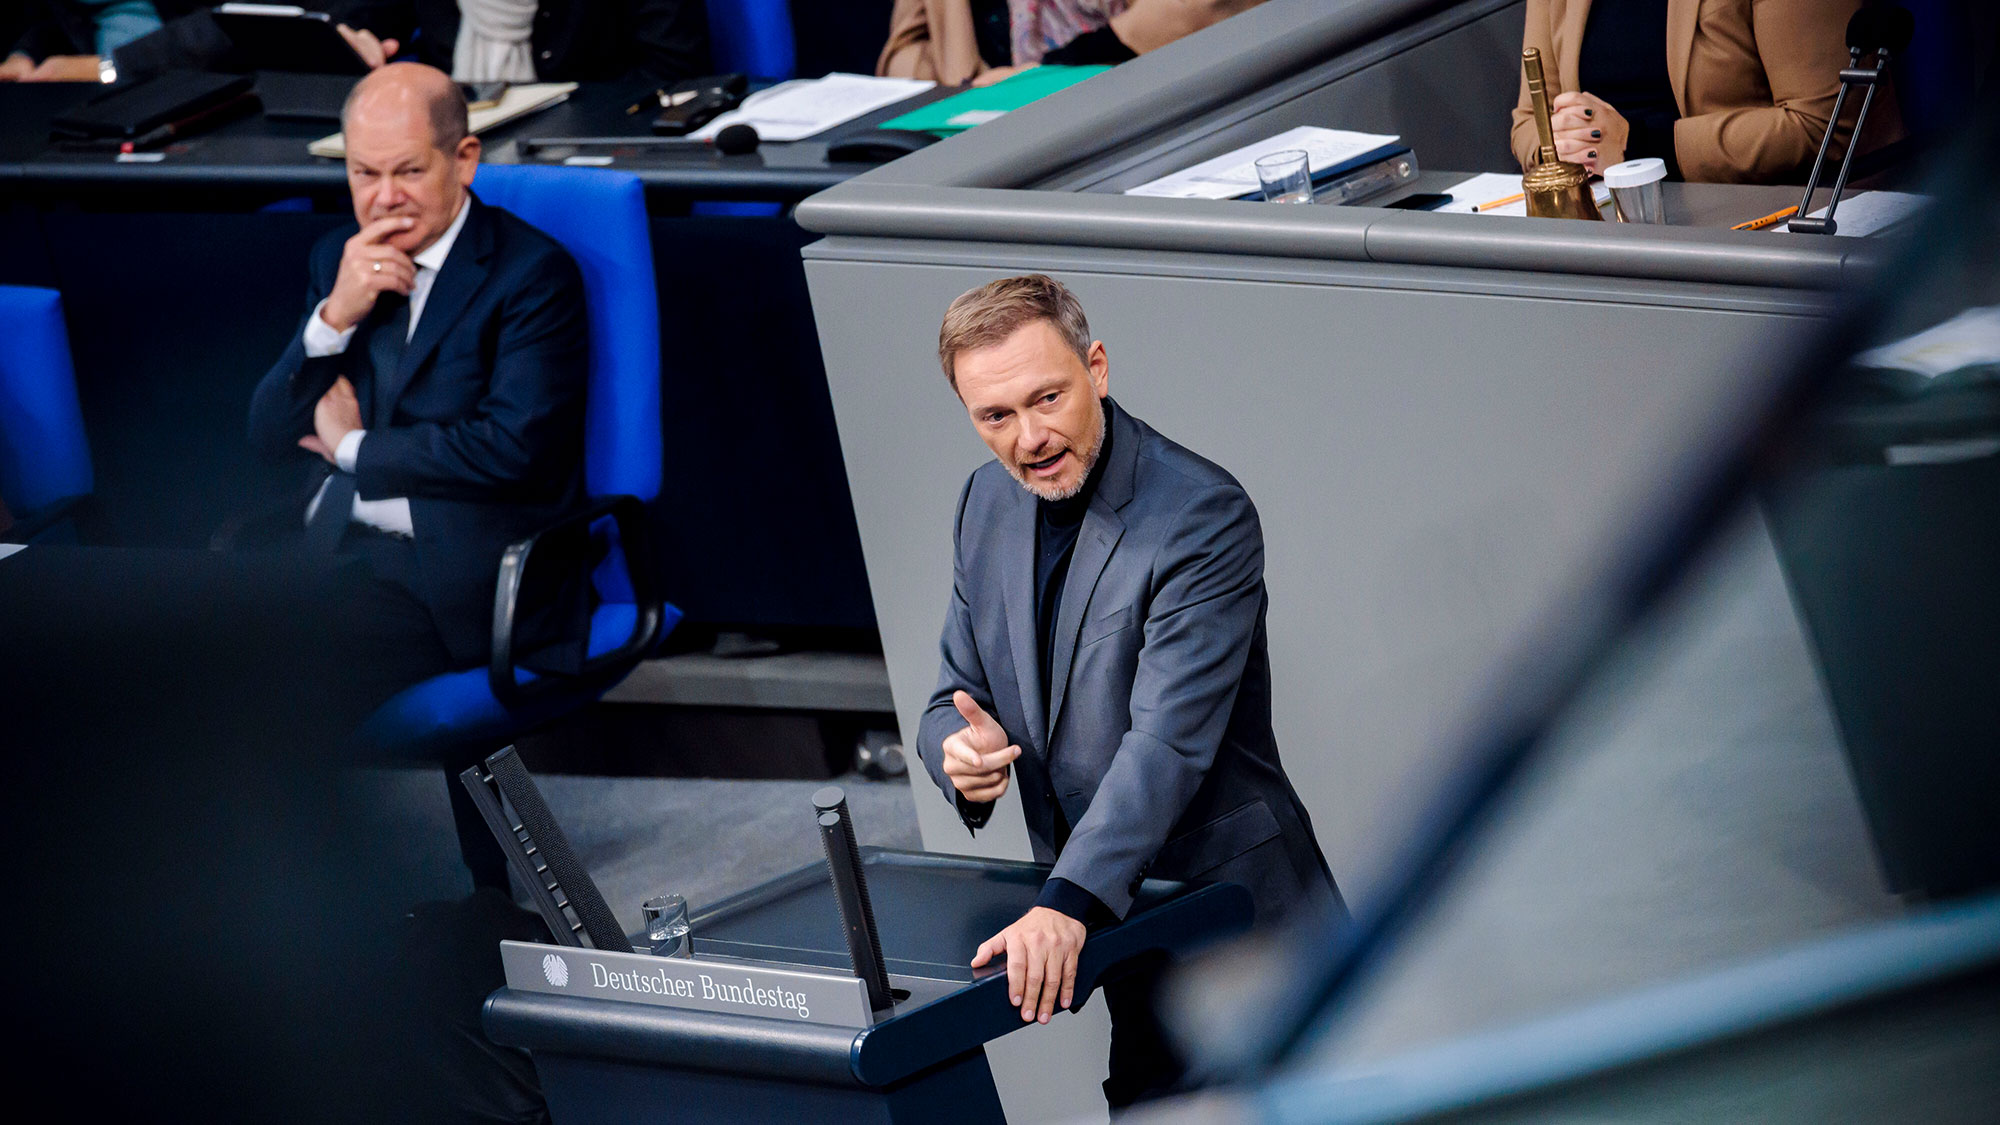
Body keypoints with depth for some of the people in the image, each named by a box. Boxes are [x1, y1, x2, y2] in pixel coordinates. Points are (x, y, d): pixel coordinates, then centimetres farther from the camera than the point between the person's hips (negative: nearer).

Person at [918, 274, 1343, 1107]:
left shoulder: (1204, 516, -19)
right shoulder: (987, 505, 4)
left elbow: (1169, 740, -27)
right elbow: (958, 691, 11)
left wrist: (1068, 905, -38)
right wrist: (958, 751, -15)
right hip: (1100, 932, 6)